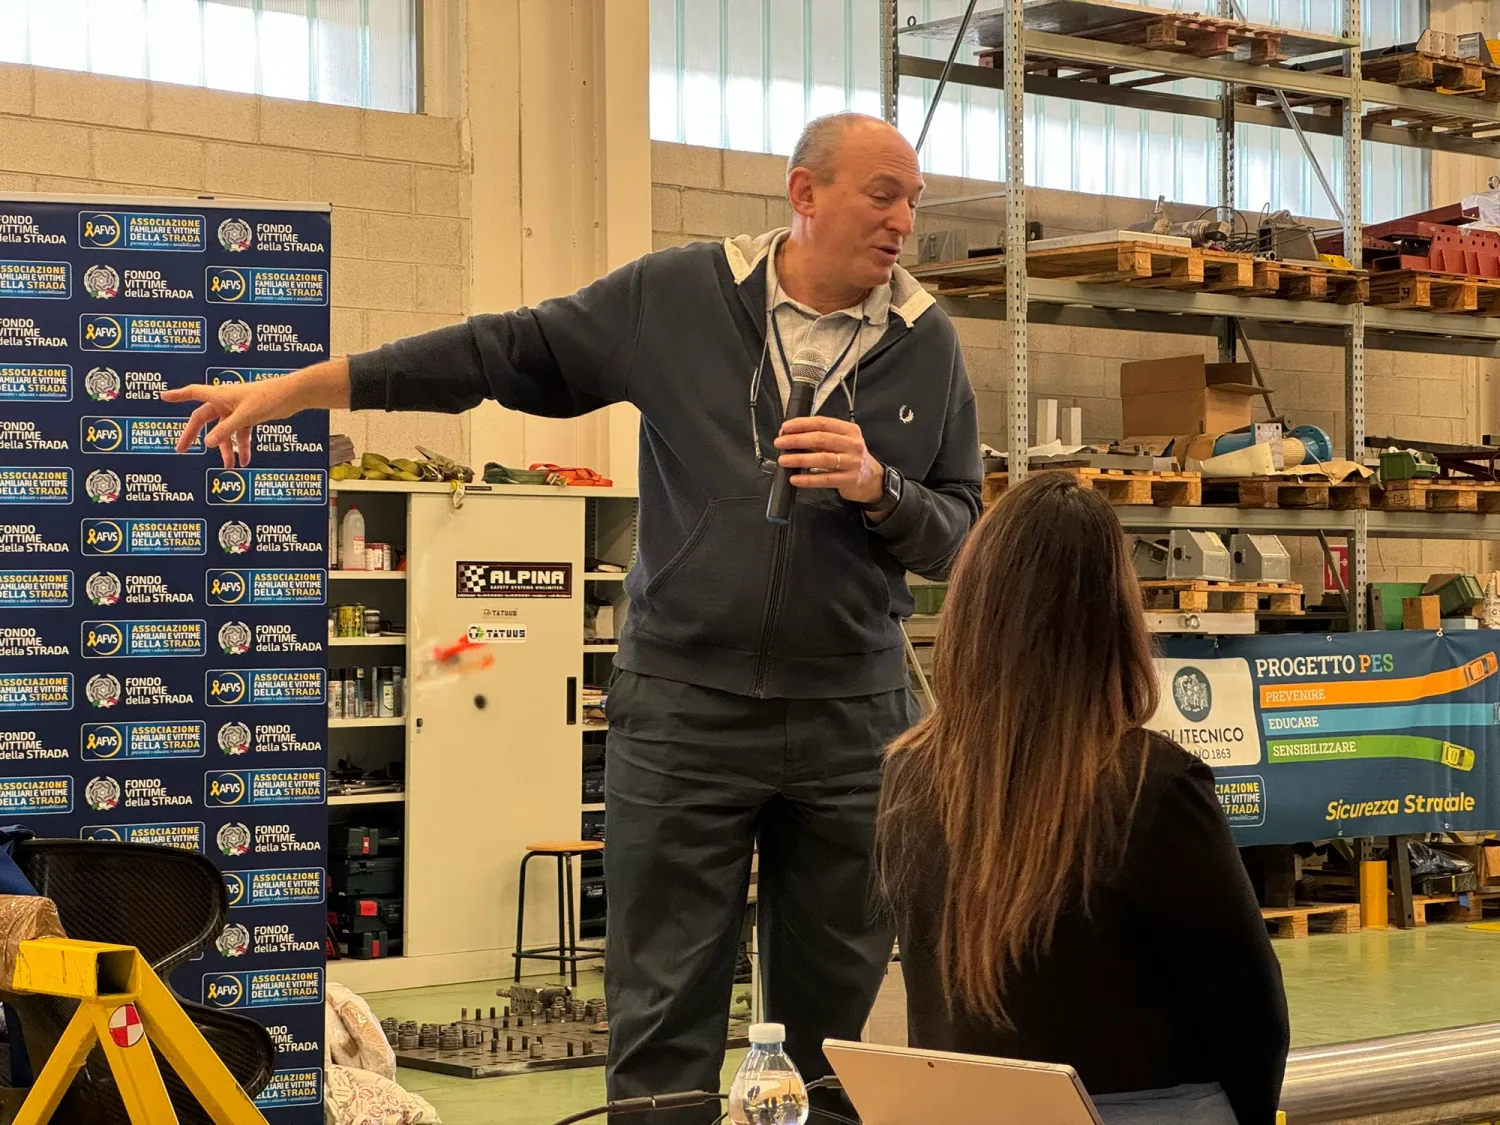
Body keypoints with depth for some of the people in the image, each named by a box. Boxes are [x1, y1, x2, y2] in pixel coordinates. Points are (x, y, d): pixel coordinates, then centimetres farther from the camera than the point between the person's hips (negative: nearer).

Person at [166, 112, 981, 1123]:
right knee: (664, 1019, 1)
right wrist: (293, 389, 1)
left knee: (837, 1012, 9)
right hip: (683, 708, -1)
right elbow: (507, 354, 2)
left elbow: (960, 538, 7)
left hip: (851, 725, 2)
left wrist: (878, 489, -15)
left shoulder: (928, 345, 4)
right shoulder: (676, 297, 0)